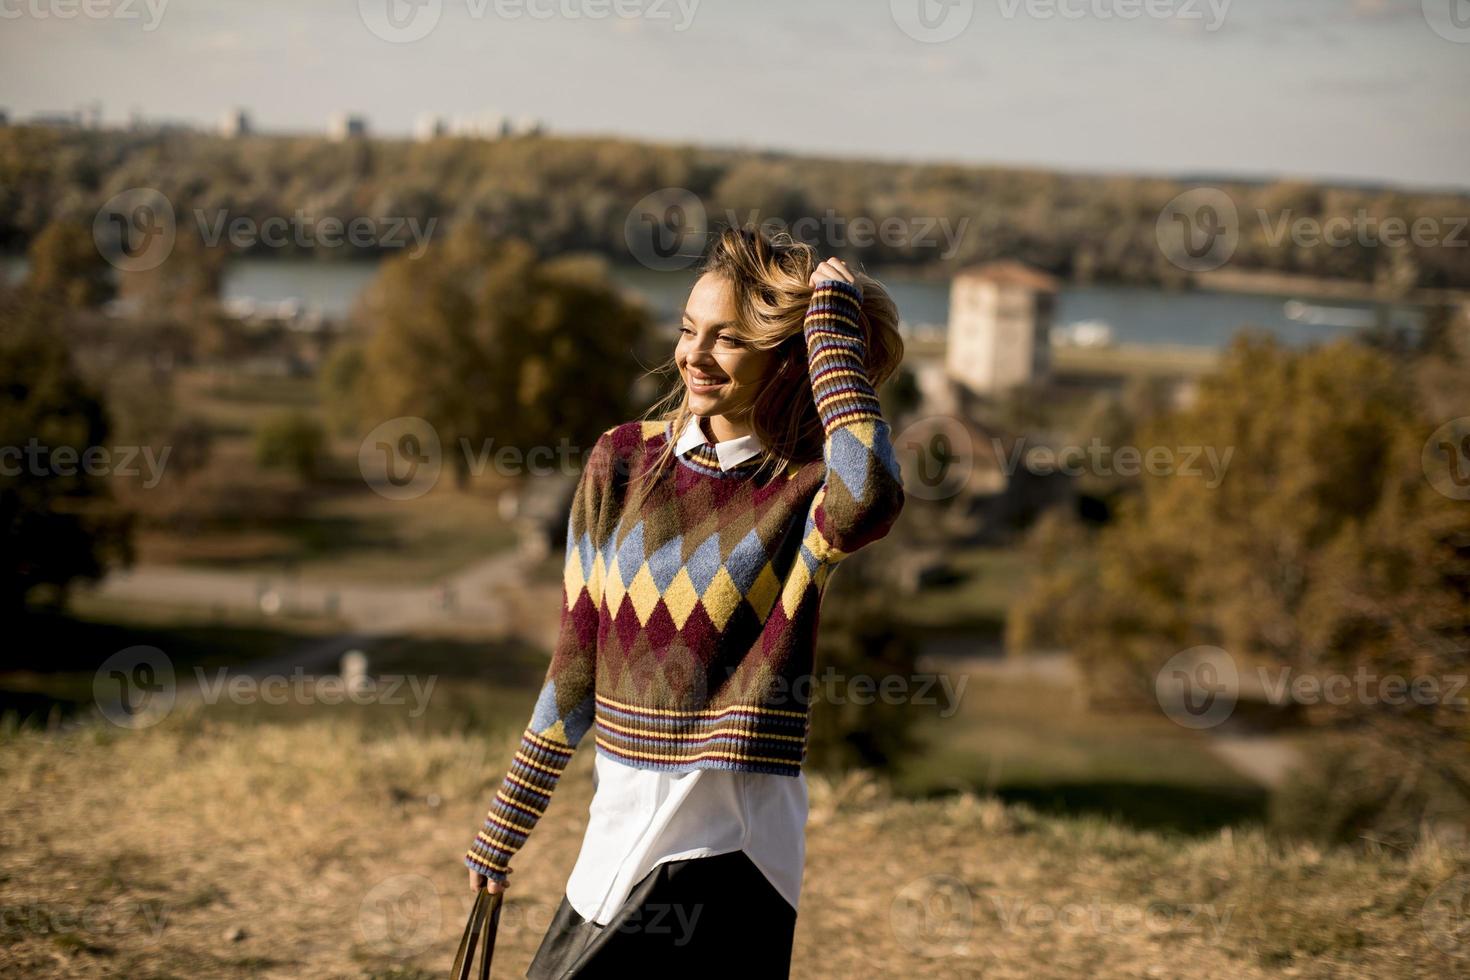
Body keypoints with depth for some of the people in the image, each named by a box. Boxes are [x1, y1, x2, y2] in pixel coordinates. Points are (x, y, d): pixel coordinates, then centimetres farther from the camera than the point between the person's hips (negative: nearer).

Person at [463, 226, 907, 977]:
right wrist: (503, 831, 13)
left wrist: (834, 324, -23)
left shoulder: (810, 488, -8)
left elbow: (867, 501, -35)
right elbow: (575, 669, 10)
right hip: (618, 830, 5)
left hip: (724, 855, -5)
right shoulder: (622, 462, 4)